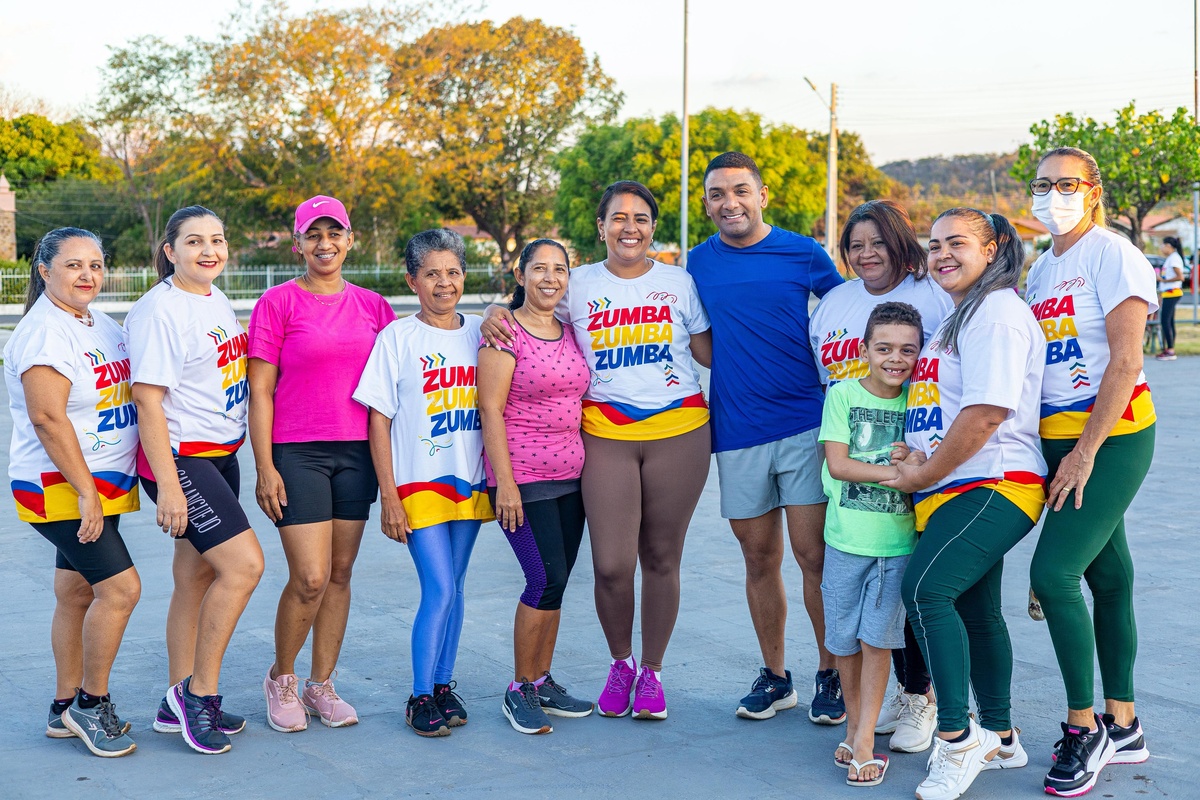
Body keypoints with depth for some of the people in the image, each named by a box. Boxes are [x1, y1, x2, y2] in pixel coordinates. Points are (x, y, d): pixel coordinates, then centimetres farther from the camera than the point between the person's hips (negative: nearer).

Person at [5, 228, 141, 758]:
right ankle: (91, 702, 3)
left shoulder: (102, 326, 13)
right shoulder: (43, 331, -15)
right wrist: (85, 491, -22)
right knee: (120, 588, -12)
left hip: (100, 485, 9)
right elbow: (47, 418, -22)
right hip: (60, 488, -8)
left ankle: (65, 709, 22)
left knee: (76, 594, 13)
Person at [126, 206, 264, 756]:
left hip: (222, 455, 8)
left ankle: (179, 704, 19)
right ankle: (199, 689, -1)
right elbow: (148, 401, -18)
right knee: (244, 564, -15)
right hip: (178, 457, -8)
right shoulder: (160, 310, -15)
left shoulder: (216, 299, 12)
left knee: (197, 577, 11)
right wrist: (167, 486, -21)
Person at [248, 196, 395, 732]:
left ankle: (321, 685, 21)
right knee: (309, 578, -8)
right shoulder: (278, 302, -3)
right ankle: (281, 679, 15)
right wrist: (265, 468, -9)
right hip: (297, 453, -4)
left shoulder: (372, 306, 9)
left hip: (356, 454, 4)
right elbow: (260, 390, -4)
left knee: (341, 574, 8)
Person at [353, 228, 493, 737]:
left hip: (471, 480, 4)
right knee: (438, 590, -8)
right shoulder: (397, 338, -4)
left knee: (454, 587, 10)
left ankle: (444, 684, 22)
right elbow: (378, 419, -5)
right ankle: (420, 697, 5)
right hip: (419, 481, -4)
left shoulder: (479, 334, 7)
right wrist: (388, 495, -9)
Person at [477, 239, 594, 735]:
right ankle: (520, 691, 2)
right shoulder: (505, 333, -8)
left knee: (555, 582, 9)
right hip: (522, 478, -7)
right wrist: (504, 481, -17)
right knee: (547, 578, -11)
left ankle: (543, 681, 20)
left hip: (570, 477, 7)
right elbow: (491, 410, -12)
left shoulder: (570, 334, 12)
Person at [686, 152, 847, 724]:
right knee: (759, 559, 10)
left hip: (806, 424, -2)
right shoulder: (698, 264, 6)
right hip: (736, 434, 3)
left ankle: (830, 674, 12)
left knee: (814, 555, -3)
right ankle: (774, 676, 23)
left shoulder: (803, 254, 1)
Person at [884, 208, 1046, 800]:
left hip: (991, 485, -10)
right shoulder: (957, 317, 22)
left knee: (924, 588, -23)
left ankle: (957, 736, -16)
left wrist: (924, 473, -13)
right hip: (956, 491, 10)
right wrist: (919, 464, 10)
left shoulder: (998, 311, -11)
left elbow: (986, 413, -20)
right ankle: (999, 739, 25)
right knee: (974, 610, 14)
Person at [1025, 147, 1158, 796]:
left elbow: (1125, 362, -16)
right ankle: (1123, 727, 19)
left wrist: (1086, 452, -18)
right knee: (1107, 575, 11)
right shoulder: (1041, 269, 15)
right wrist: (1042, 446, 10)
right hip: (1057, 436, 7)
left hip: (1112, 433, -7)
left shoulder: (1112, 255, -9)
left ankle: (1084, 726, 0)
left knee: (1053, 573, -14)